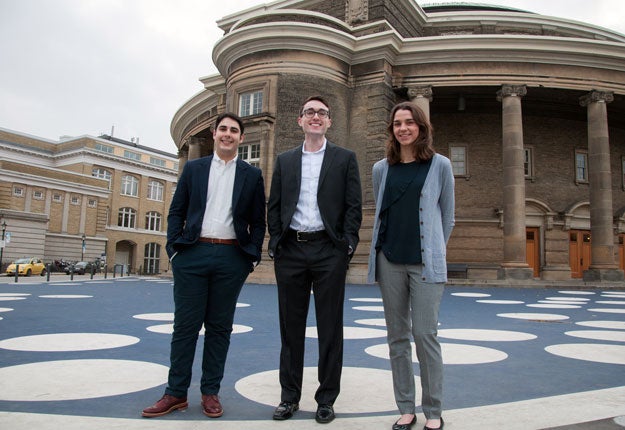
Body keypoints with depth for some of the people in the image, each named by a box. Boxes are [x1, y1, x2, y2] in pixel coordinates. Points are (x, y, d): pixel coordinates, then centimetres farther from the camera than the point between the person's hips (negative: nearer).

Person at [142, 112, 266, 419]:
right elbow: (177, 211, 9)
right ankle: (176, 393, 17)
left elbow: (258, 221, 7)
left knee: (219, 327, 8)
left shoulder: (252, 175, 8)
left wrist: (253, 256, -2)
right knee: (185, 325, 5)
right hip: (192, 255, 1)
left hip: (231, 258, 0)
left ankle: (210, 392, 20)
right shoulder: (193, 168, 11)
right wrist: (174, 247, -2)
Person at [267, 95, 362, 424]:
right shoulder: (284, 161, 14)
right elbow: (274, 206, 11)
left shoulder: (345, 159, 7)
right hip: (290, 249, 3)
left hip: (329, 249, -2)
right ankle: (290, 396, 22)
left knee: (330, 327, 5)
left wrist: (348, 245, -8)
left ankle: (326, 398, 19)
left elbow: (353, 205, 1)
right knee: (291, 326, 9)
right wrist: (275, 243, 1)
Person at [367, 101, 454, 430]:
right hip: (390, 261, 3)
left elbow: (447, 216, 8)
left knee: (424, 333, -4)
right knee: (397, 336, 6)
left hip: (425, 262, -3)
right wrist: (388, 243, 14)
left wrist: (434, 251, 8)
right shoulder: (381, 169, 9)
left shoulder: (439, 165, 3)